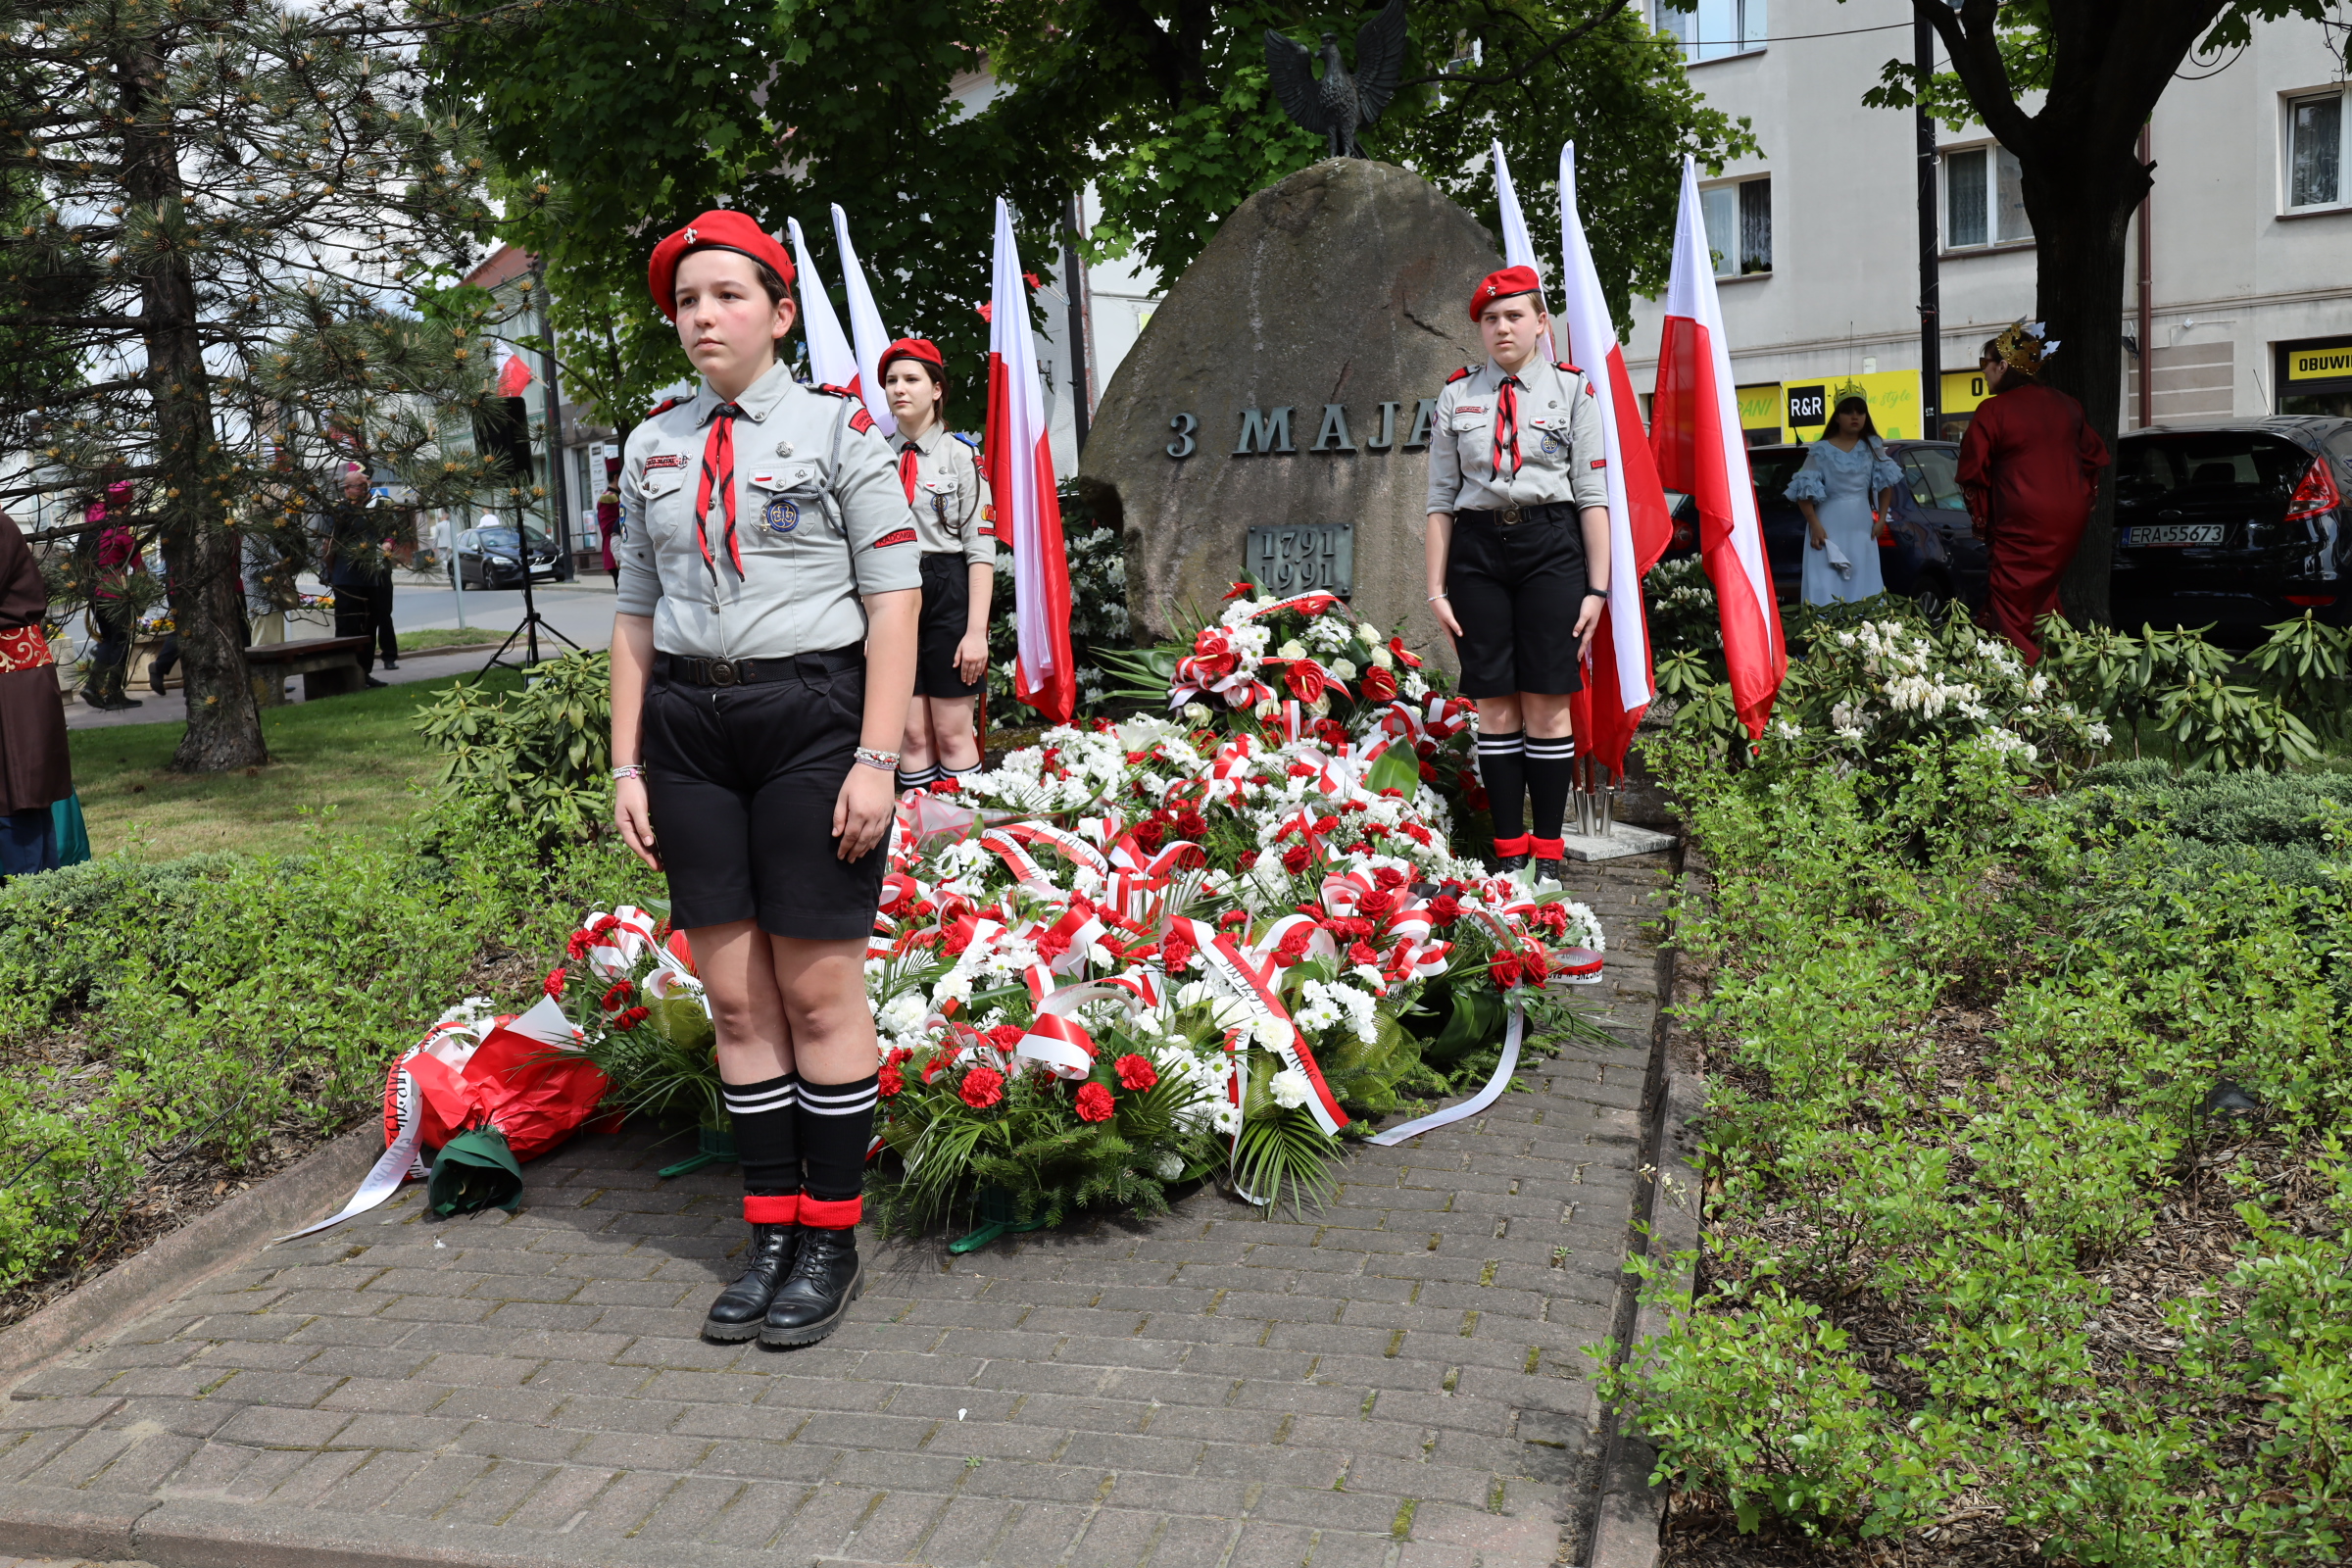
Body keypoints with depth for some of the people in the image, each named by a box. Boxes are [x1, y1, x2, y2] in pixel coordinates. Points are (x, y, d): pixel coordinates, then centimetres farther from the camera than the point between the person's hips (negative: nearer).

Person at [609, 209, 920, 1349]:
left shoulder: (840, 428, 0)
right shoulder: (651, 446, 13)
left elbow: (894, 603, -5)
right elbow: (635, 616, 15)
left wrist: (875, 760, -12)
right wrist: (628, 764, 8)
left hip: (810, 710, -4)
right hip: (687, 721, 5)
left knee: (818, 991, 0)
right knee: (735, 997, 7)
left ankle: (832, 1244, 14)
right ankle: (771, 1234, 19)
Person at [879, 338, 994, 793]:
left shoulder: (959, 455, 0)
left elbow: (982, 549, -5)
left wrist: (976, 630, -13)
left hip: (947, 590, -3)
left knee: (952, 731, -2)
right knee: (912, 733, 3)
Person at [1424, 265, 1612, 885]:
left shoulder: (1572, 390, 5)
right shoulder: (1457, 396, 10)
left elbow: (1593, 497, 1)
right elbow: (1441, 499, 9)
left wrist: (1597, 587, -4)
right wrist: (1437, 589, 2)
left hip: (1551, 547, -2)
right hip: (1478, 549, 2)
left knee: (1547, 707, -1)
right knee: (1495, 707, 2)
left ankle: (1548, 852, 8)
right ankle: (1509, 851, 10)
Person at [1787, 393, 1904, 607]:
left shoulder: (1873, 446, 9)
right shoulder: (1821, 450, -3)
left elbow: (1886, 483, 15)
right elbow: (1804, 492, -5)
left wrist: (1881, 519, 7)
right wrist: (1815, 525, -14)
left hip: (1862, 526, 4)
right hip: (1830, 526, -4)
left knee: (1863, 589, 4)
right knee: (1827, 591, -10)